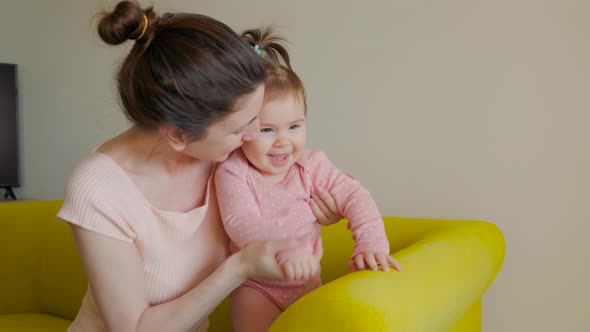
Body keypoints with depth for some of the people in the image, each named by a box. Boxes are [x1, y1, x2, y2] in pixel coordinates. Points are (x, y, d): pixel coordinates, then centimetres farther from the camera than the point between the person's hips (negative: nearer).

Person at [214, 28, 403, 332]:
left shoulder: (310, 165, -10)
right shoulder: (232, 173, -20)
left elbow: (353, 196, -15)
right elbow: (241, 222, -33)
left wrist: (371, 242, -33)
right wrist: (284, 249, -50)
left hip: (307, 281, 3)